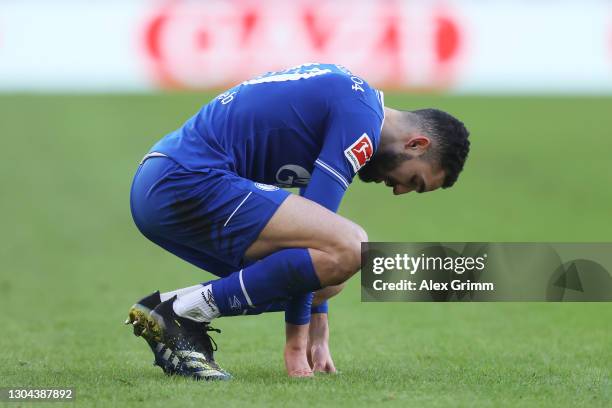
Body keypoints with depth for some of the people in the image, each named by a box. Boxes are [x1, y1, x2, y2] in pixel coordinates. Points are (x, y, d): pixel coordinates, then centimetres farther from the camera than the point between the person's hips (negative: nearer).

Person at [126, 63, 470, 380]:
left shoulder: (348, 97, 23)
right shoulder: (361, 118, -9)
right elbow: (313, 219, -13)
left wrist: (317, 333, 29)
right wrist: (297, 339, -5)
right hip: (188, 183, -10)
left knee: (330, 276, 12)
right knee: (347, 248, -20)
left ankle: (169, 305, 6)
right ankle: (185, 314, -14)